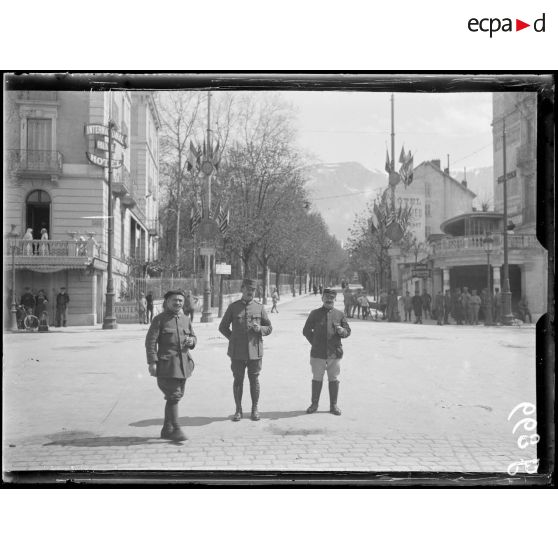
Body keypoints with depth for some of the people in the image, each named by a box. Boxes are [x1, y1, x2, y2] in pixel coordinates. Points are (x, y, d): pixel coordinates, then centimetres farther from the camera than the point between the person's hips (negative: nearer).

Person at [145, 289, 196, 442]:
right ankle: (175, 429, -1)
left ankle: (166, 430, 20)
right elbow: (150, 341, -9)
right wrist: (152, 362, -16)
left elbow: (193, 337, 21)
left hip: (183, 363, 6)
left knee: (175, 397, 10)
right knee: (173, 396, -9)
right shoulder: (159, 319, -5)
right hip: (167, 364, -6)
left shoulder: (186, 319, 12)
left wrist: (192, 341, -4)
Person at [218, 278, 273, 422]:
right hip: (237, 352, 0)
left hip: (255, 350, 0)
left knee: (254, 380, 5)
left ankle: (255, 409, 18)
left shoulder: (259, 308, 5)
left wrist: (260, 329, -9)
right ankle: (238, 409, 17)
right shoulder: (233, 307, 3)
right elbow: (223, 327, 11)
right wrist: (233, 338, 1)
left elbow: (269, 328, 11)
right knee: (238, 380, 6)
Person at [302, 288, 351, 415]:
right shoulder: (315, 313, 4)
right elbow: (306, 331, 10)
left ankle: (333, 405, 15)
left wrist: (342, 331, -16)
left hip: (335, 353, 1)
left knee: (334, 380, 5)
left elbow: (348, 331, 7)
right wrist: (314, 342, 3)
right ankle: (314, 404, 18)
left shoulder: (340, 314, 6)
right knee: (317, 379, 6)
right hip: (318, 353, 0)